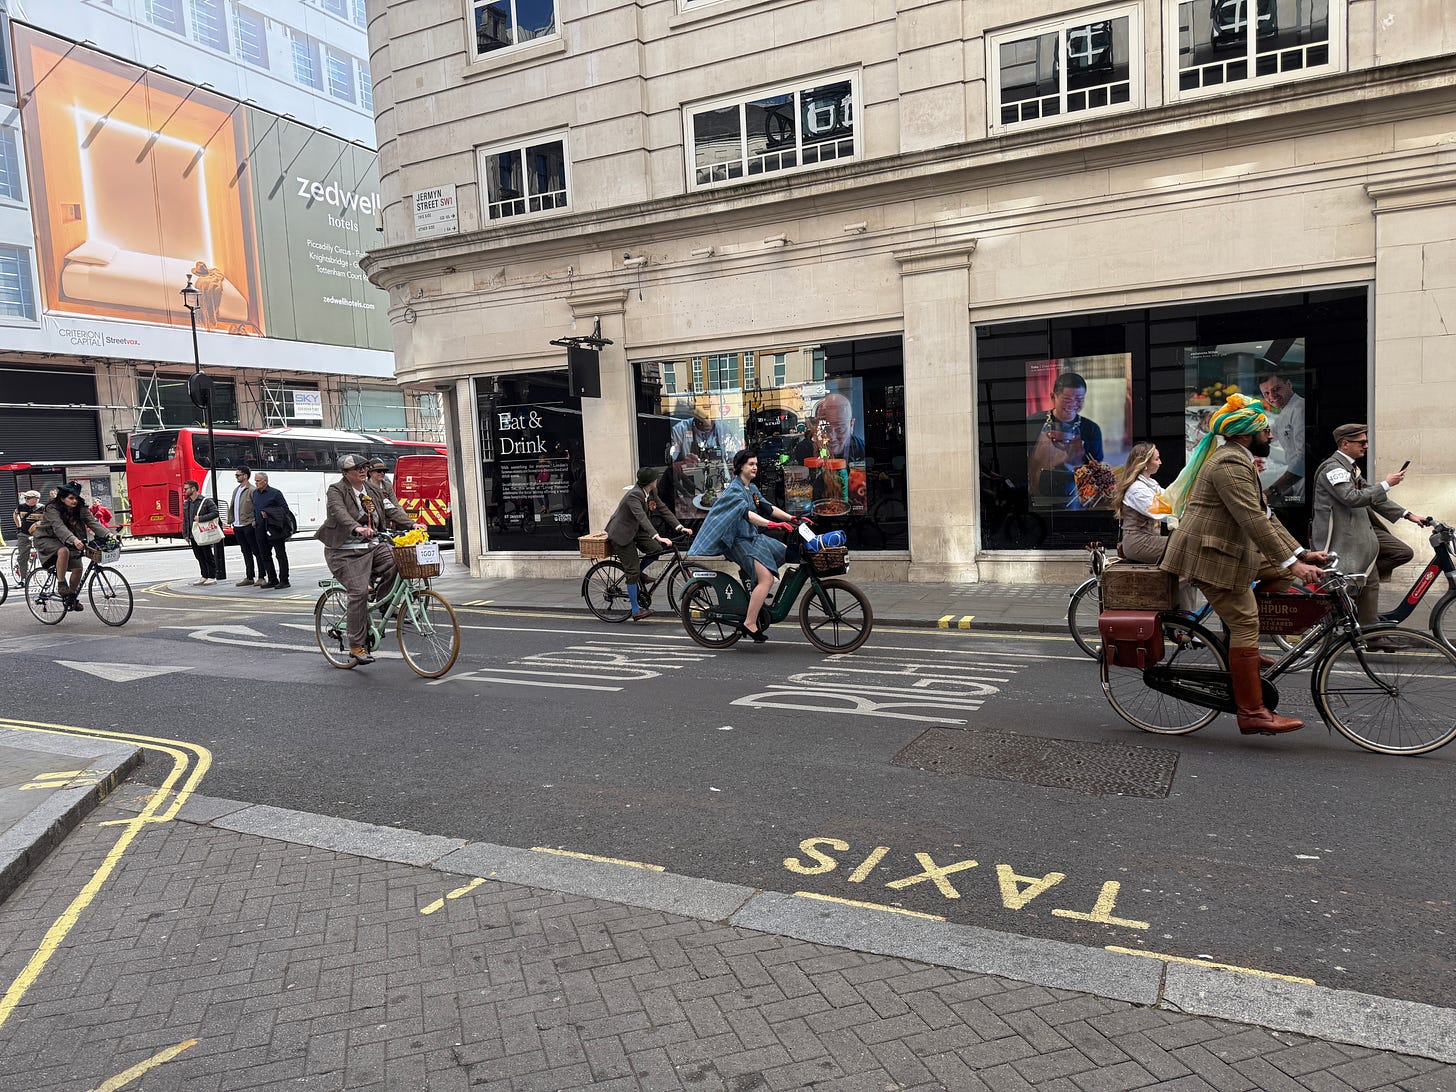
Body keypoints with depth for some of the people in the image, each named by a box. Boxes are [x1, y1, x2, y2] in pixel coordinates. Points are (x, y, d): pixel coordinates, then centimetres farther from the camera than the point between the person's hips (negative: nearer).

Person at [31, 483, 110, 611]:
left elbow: (93, 522, -19)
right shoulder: (52, 509, -22)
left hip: (65, 541, 5)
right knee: (63, 551, -37)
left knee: (77, 568, -10)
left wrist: (108, 534, -37)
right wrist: (74, 540, -55)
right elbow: (59, 527, -38)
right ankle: (61, 584, -25)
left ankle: (72, 597, 11)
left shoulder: (80, 509, -7)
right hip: (46, 539, -5)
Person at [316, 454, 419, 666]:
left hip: (372, 548, 6)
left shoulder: (373, 491, 14)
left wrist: (411, 524, -11)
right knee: (359, 592, -18)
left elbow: (391, 509, 6)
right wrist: (357, 528, -44)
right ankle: (356, 648, -11)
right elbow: (339, 512, -25)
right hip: (345, 553, -6)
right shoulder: (336, 490, -6)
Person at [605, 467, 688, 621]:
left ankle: (638, 573, 16)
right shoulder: (633, 496, -30)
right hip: (622, 534, -8)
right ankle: (635, 611, 0)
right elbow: (642, 517, -41)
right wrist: (658, 537, -51)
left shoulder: (651, 492, -3)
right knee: (633, 571, -8)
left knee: (656, 550, -12)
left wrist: (679, 527, -13)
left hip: (636, 530, 8)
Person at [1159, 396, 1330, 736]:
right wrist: (1292, 562, -23)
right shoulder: (1230, 464, -17)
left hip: (1230, 549, 11)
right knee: (1245, 625, -10)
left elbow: (1265, 516, 17)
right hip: (1208, 555, -10)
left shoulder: (1241, 462, 18)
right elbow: (1253, 521, -24)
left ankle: (1244, 656, 12)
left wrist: (1301, 553, 9)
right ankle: (1252, 714, -6)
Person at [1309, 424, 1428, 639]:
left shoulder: (1350, 467, 18)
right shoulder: (1333, 468, -14)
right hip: (1342, 536, -10)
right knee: (1370, 581, -8)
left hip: (1361, 528, 10)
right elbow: (1353, 498, -26)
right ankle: (1372, 634, -1)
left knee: (1404, 553, 4)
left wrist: (1407, 515, 18)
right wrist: (1386, 484, -18)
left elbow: (1372, 497, 22)